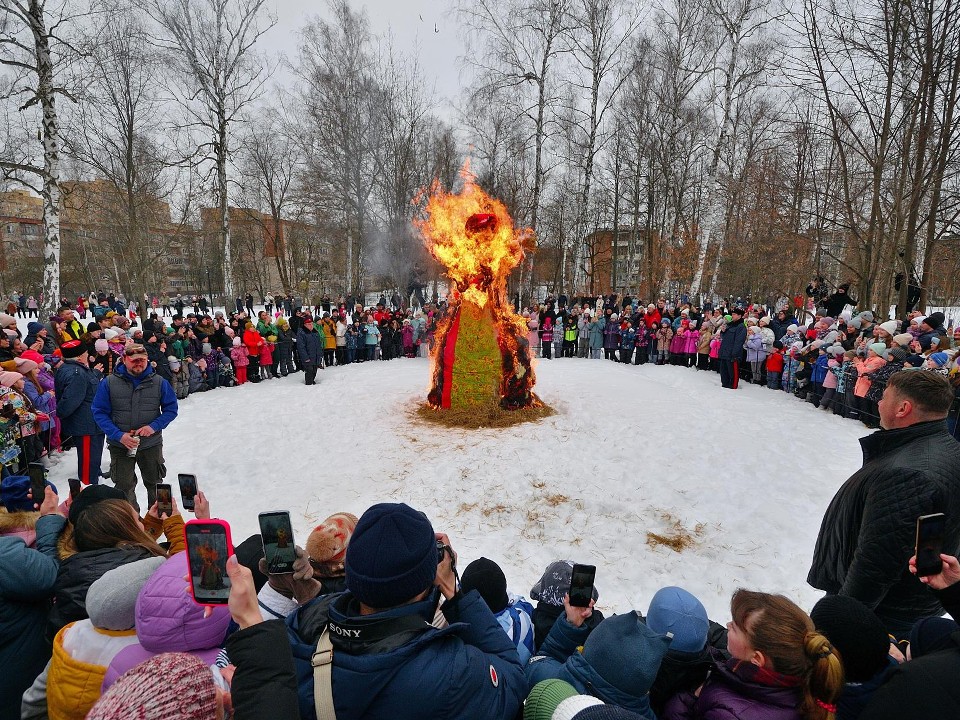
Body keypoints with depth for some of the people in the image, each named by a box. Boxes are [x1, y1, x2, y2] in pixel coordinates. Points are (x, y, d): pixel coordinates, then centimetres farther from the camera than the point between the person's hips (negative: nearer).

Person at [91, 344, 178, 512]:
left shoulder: (159, 382, -4)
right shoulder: (109, 383, -5)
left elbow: (171, 409, 0)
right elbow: (99, 413, -5)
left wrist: (154, 426, -17)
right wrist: (119, 435, -17)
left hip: (152, 444, 1)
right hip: (120, 446, 0)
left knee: (155, 484, 15)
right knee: (124, 486, 12)